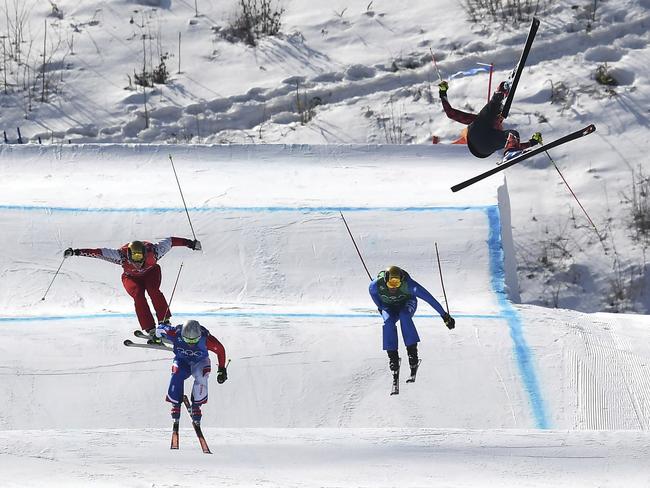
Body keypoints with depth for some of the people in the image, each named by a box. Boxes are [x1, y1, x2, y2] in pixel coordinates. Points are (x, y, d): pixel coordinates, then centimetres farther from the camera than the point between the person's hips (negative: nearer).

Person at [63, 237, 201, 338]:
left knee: (153, 291, -30)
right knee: (138, 296, -28)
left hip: (151, 272, 0)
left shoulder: (152, 252, -35)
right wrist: (76, 252, -42)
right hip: (131, 278, 0)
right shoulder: (122, 256, -37)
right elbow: (98, 253, -37)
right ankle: (151, 331, -29)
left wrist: (190, 243, -14)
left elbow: (170, 241, -22)